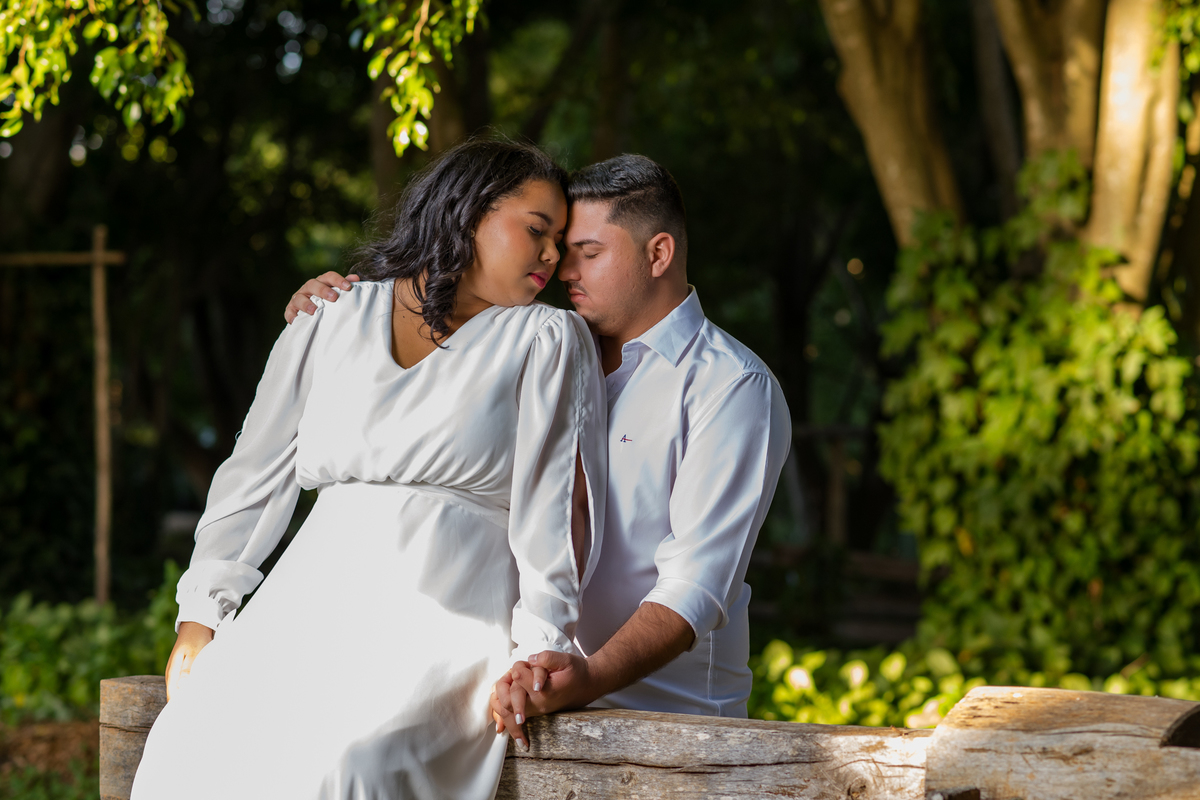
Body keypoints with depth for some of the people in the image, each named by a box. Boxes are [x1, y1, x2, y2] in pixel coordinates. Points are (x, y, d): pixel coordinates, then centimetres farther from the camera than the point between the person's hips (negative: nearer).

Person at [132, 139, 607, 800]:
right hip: (317, 596, 3)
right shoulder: (332, 318, 17)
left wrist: (539, 650, -16)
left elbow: (554, 501, -2)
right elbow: (255, 474, 19)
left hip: (451, 614, -3)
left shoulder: (547, 338, 9)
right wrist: (201, 616, 10)